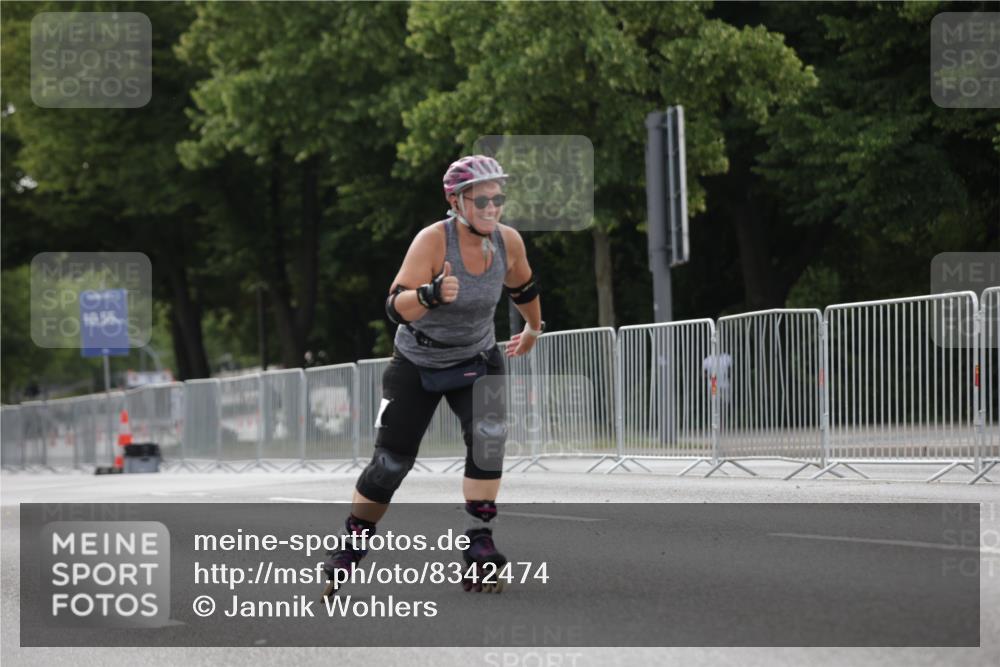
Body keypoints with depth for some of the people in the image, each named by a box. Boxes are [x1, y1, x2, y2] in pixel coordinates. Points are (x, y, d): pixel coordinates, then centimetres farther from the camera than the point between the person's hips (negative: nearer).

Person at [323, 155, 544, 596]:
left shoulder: (509, 242, -12)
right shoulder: (433, 241, -26)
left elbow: (523, 289, 11)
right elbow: (395, 307, -37)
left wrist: (533, 329, 25)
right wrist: (433, 295, -55)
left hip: (476, 361, 3)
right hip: (417, 365, -2)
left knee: (489, 436, -24)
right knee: (391, 462, 1)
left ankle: (478, 549, -18)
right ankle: (348, 550, 23)